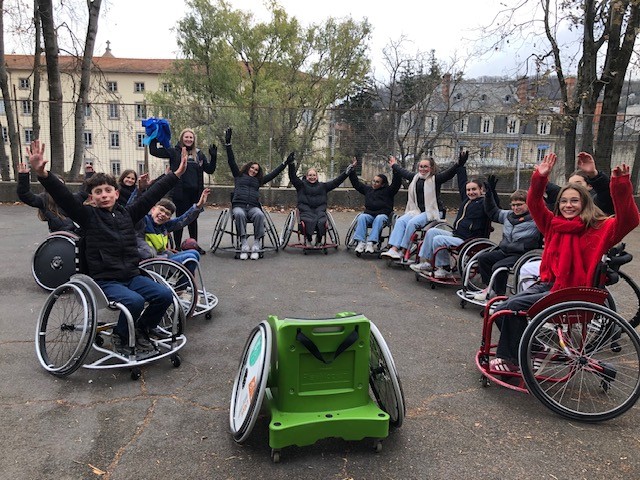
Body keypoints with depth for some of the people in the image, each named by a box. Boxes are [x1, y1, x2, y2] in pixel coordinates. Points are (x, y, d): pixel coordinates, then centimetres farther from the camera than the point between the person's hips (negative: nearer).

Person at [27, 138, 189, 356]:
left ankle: (142, 330, 11)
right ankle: (120, 336, 1)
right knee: (135, 301, -30)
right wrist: (43, 174, -32)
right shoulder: (88, 216, -1)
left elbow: (152, 194, 9)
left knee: (165, 295, -16)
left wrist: (177, 173, 10)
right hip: (104, 281, -4)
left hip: (132, 276, 5)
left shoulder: (127, 213, 9)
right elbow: (63, 197, -15)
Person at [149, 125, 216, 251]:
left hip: (195, 192, 4)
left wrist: (213, 157, -1)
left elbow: (210, 170, 11)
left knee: (193, 219, 13)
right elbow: (153, 151, -4)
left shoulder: (199, 154, 11)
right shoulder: (174, 152, 0)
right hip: (180, 192, -4)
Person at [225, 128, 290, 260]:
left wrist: (285, 163, 25)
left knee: (259, 215, -34)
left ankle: (257, 243, -35)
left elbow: (273, 174, 26)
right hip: (239, 205, -1)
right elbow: (231, 161, 14)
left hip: (253, 207, 2)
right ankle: (244, 243, -39)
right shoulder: (239, 175, 21)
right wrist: (228, 143, 7)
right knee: (239, 214, -38)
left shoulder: (259, 180, 26)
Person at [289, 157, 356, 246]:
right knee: (310, 221, -33)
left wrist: (350, 168, 8)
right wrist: (291, 164, -19)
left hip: (320, 211, 2)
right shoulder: (301, 185, 13)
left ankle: (319, 240, -4)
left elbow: (337, 181, 14)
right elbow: (292, 177, -2)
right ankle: (308, 240, -7)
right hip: (306, 211, -1)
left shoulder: (323, 186, 18)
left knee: (321, 222, -30)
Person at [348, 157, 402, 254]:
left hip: (383, 214, -3)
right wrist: (352, 170, 19)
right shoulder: (368, 189, 20)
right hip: (369, 214, 3)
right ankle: (361, 242, -39)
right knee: (361, 217, -29)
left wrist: (395, 169, -17)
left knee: (379, 219, -37)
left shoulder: (387, 191, 8)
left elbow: (397, 183, -7)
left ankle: (371, 243, -46)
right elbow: (356, 183, 25)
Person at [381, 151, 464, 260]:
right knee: (400, 221, -20)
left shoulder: (435, 179, -2)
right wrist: (394, 165, 48)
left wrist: (459, 164, -35)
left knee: (412, 222, -29)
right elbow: (404, 172, 33)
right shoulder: (415, 177, 15)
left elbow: (449, 173, -18)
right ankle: (394, 249, -28)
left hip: (432, 212, -6)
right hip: (417, 210, 6)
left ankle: (403, 251, -21)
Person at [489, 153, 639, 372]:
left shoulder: (600, 228, -3)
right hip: (547, 284, 6)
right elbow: (534, 204, 13)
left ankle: (512, 359, -3)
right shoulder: (554, 224, 12)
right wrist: (540, 177, -1)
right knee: (503, 310, -11)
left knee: (515, 307, -23)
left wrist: (621, 187, -31)